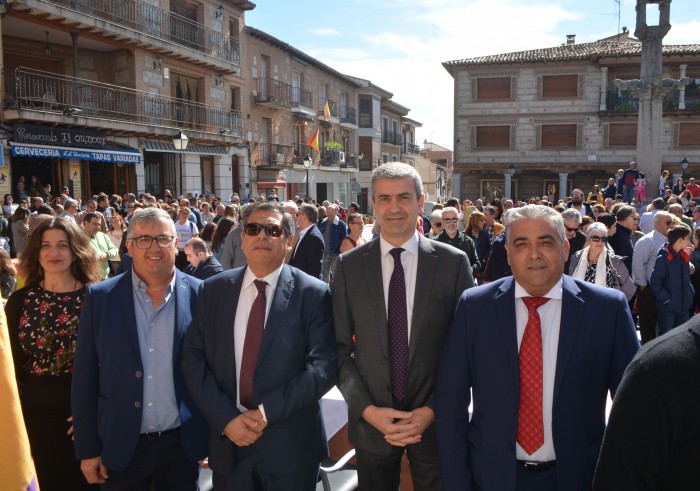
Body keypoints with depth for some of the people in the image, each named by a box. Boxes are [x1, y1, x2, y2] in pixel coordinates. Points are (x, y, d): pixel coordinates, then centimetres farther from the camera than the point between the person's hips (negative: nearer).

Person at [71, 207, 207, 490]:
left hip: (183, 444, 0)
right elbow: (85, 377, -1)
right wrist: (87, 447, -1)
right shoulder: (100, 297, -4)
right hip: (121, 445, 0)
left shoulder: (199, 295, -4)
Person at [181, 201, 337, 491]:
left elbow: (325, 365, -11)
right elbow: (193, 358, 0)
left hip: (291, 444, -2)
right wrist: (225, 418, -11)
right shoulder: (213, 290, 3)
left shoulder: (313, 293, -6)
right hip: (227, 440, 2)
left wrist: (269, 411, -16)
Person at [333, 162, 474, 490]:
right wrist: (368, 409, -10)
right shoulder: (349, 266, -2)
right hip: (370, 420, 1)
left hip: (436, 420, -1)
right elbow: (340, 348, -1)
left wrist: (432, 410, -9)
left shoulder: (453, 263, -6)